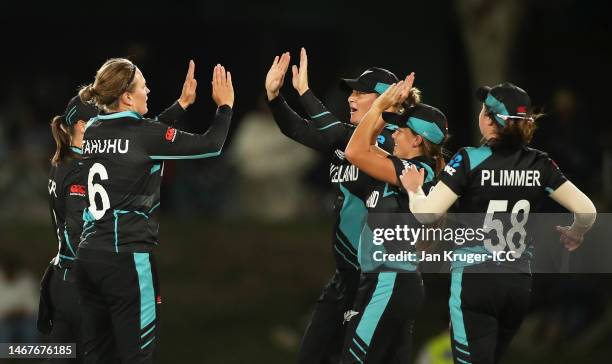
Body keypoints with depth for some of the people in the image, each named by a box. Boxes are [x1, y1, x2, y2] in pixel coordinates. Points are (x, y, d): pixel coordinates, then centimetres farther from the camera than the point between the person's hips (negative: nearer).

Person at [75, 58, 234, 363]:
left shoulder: (93, 131, 7)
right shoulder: (142, 134, -12)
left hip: (89, 255, 7)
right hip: (127, 259, -7)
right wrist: (225, 106, 8)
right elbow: (211, 146, -8)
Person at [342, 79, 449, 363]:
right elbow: (367, 146, 24)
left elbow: (355, 153, -19)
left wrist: (378, 107, -10)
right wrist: (387, 108, 16)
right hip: (397, 284, 10)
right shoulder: (405, 168, 12)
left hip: (389, 285, -10)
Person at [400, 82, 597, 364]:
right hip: (519, 284, 5)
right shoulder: (540, 164, 2)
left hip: (474, 281, -5)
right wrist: (575, 234, 24)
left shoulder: (469, 160, -10)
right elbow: (587, 211, 3)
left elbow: (426, 214, -16)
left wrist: (413, 189, 5)